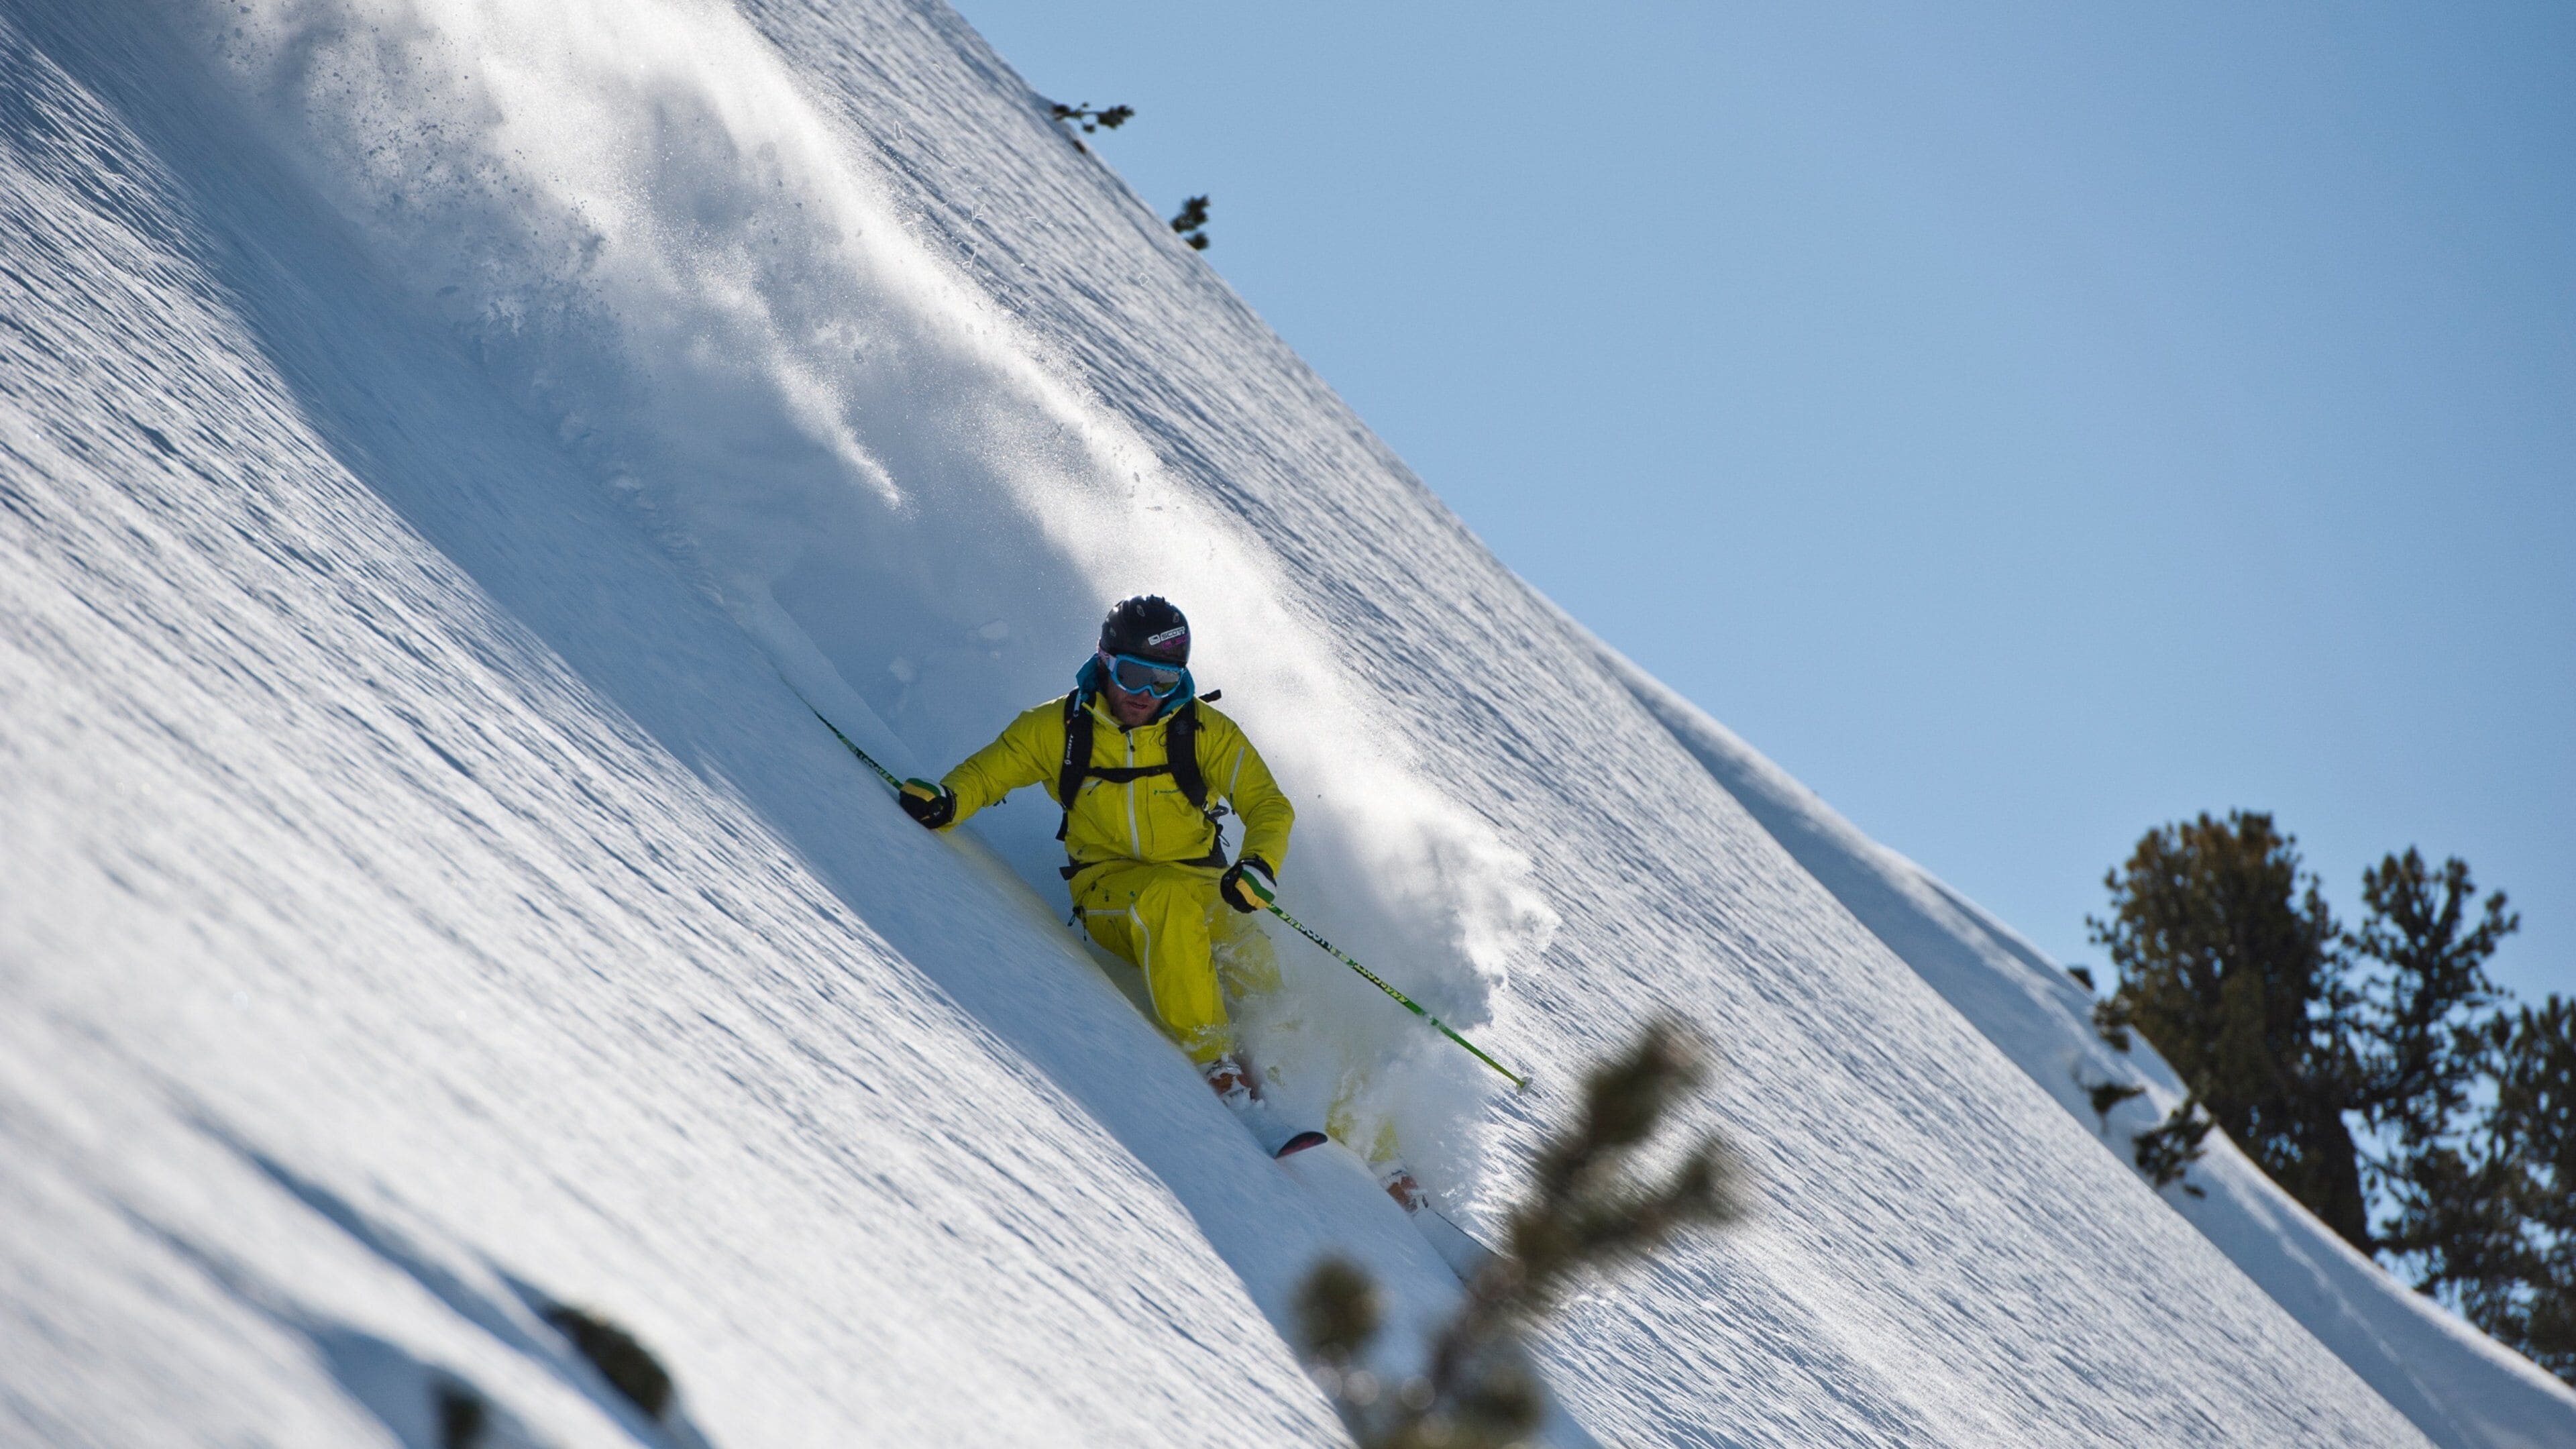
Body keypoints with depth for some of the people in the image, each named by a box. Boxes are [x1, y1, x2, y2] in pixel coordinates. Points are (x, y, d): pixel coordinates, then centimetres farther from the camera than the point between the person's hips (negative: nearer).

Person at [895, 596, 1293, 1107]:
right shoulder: (1058, 728, -2)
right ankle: (1216, 1064, -33)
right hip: (1109, 887, -1)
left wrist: (1259, 864, -24)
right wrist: (943, 801, -18)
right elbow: (985, 773, 5)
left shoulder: (1205, 731, -2)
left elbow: (1269, 805, -3)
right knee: (1164, 902, -36)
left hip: (1197, 886, 1)